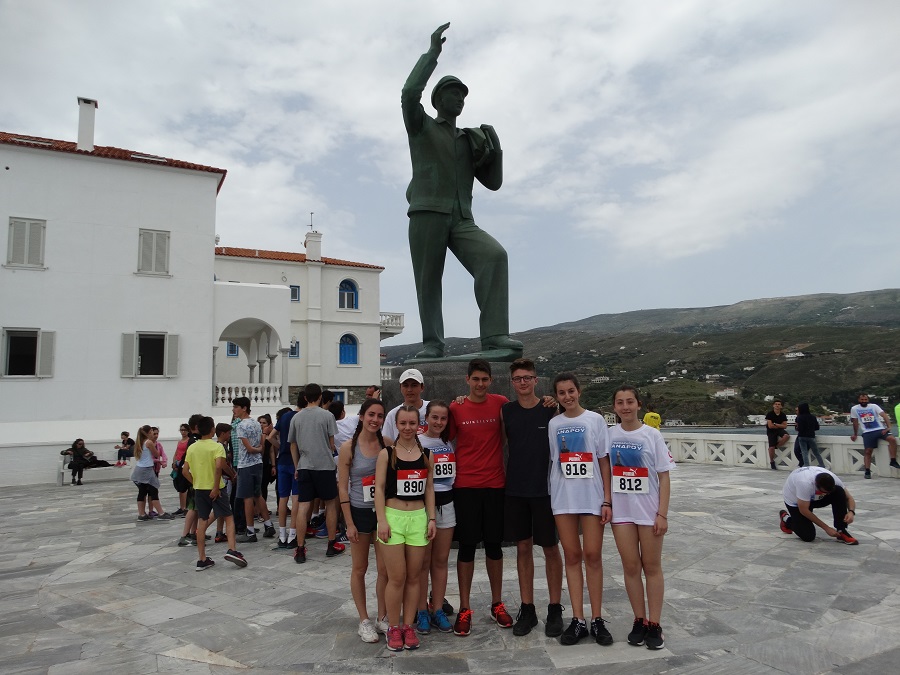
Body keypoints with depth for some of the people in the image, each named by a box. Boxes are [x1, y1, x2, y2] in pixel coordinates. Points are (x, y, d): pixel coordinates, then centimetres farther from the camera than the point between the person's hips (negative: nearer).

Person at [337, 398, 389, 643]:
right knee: (360, 568, 11)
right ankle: (364, 621, 25)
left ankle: (383, 617, 25)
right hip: (360, 512, -2)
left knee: (385, 569, 7)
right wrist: (349, 523, -8)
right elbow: (343, 487, -6)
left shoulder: (387, 444, -2)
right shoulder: (348, 447, -9)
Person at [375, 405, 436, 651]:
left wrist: (431, 518, 4)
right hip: (393, 517, -3)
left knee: (413, 576, 8)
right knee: (396, 578, 0)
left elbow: (429, 488, 10)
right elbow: (379, 488, -4)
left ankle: (408, 626, 21)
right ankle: (393, 628, 16)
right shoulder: (386, 454, -3)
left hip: (418, 518, 3)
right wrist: (382, 520, -11)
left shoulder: (426, 454, 6)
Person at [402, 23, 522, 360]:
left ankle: (495, 336, -30)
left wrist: (493, 150, 7)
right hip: (427, 214, -2)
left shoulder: (468, 141, 28)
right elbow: (409, 93, -5)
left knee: (495, 256, -23)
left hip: (462, 219, 2)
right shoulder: (421, 127, 17)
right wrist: (432, 52, -1)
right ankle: (432, 344, 3)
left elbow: (493, 182, 22)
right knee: (428, 280, -7)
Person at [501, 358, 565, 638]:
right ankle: (527, 609, 21)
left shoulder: (551, 409, -3)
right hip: (515, 489, 2)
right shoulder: (505, 411, 3)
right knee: (523, 547, 9)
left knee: (550, 548, 6)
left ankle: (555, 610, 19)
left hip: (545, 489, -2)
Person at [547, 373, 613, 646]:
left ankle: (597, 620, 13)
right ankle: (578, 620, 13)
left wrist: (607, 500, -5)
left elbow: (604, 461, 0)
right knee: (572, 556, 6)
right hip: (563, 498, 2)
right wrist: (550, 496, 3)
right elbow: (552, 461, 9)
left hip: (592, 497, -2)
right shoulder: (553, 424, 7)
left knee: (593, 556, 0)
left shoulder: (595, 420, 1)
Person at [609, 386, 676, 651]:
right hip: (621, 511, 2)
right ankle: (640, 621, 21)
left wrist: (662, 514, -8)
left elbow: (664, 477, -4)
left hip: (649, 511, -2)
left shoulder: (652, 435, -4)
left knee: (652, 567, 7)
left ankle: (654, 624, 18)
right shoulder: (609, 435, 2)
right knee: (631, 567, 7)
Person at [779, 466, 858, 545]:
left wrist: (851, 512, -34)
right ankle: (786, 519, 17)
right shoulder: (805, 483, -43)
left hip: (815, 498, 5)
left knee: (839, 492, -24)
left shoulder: (833, 479, -28)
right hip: (794, 500, -5)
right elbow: (804, 510, -31)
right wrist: (826, 528, -25)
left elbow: (849, 497, -12)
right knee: (808, 536, -14)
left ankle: (841, 531, -12)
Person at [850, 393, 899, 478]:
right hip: (867, 433, 0)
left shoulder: (874, 406, 3)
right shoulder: (854, 409, 6)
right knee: (868, 451, -5)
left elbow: (884, 415, -8)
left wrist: (888, 427, -22)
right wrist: (855, 434, 21)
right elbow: (855, 422, 16)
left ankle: (893, 461, -16)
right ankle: (867, 471, -2)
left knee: (892, 439, -26)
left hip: (880, 429, 0)